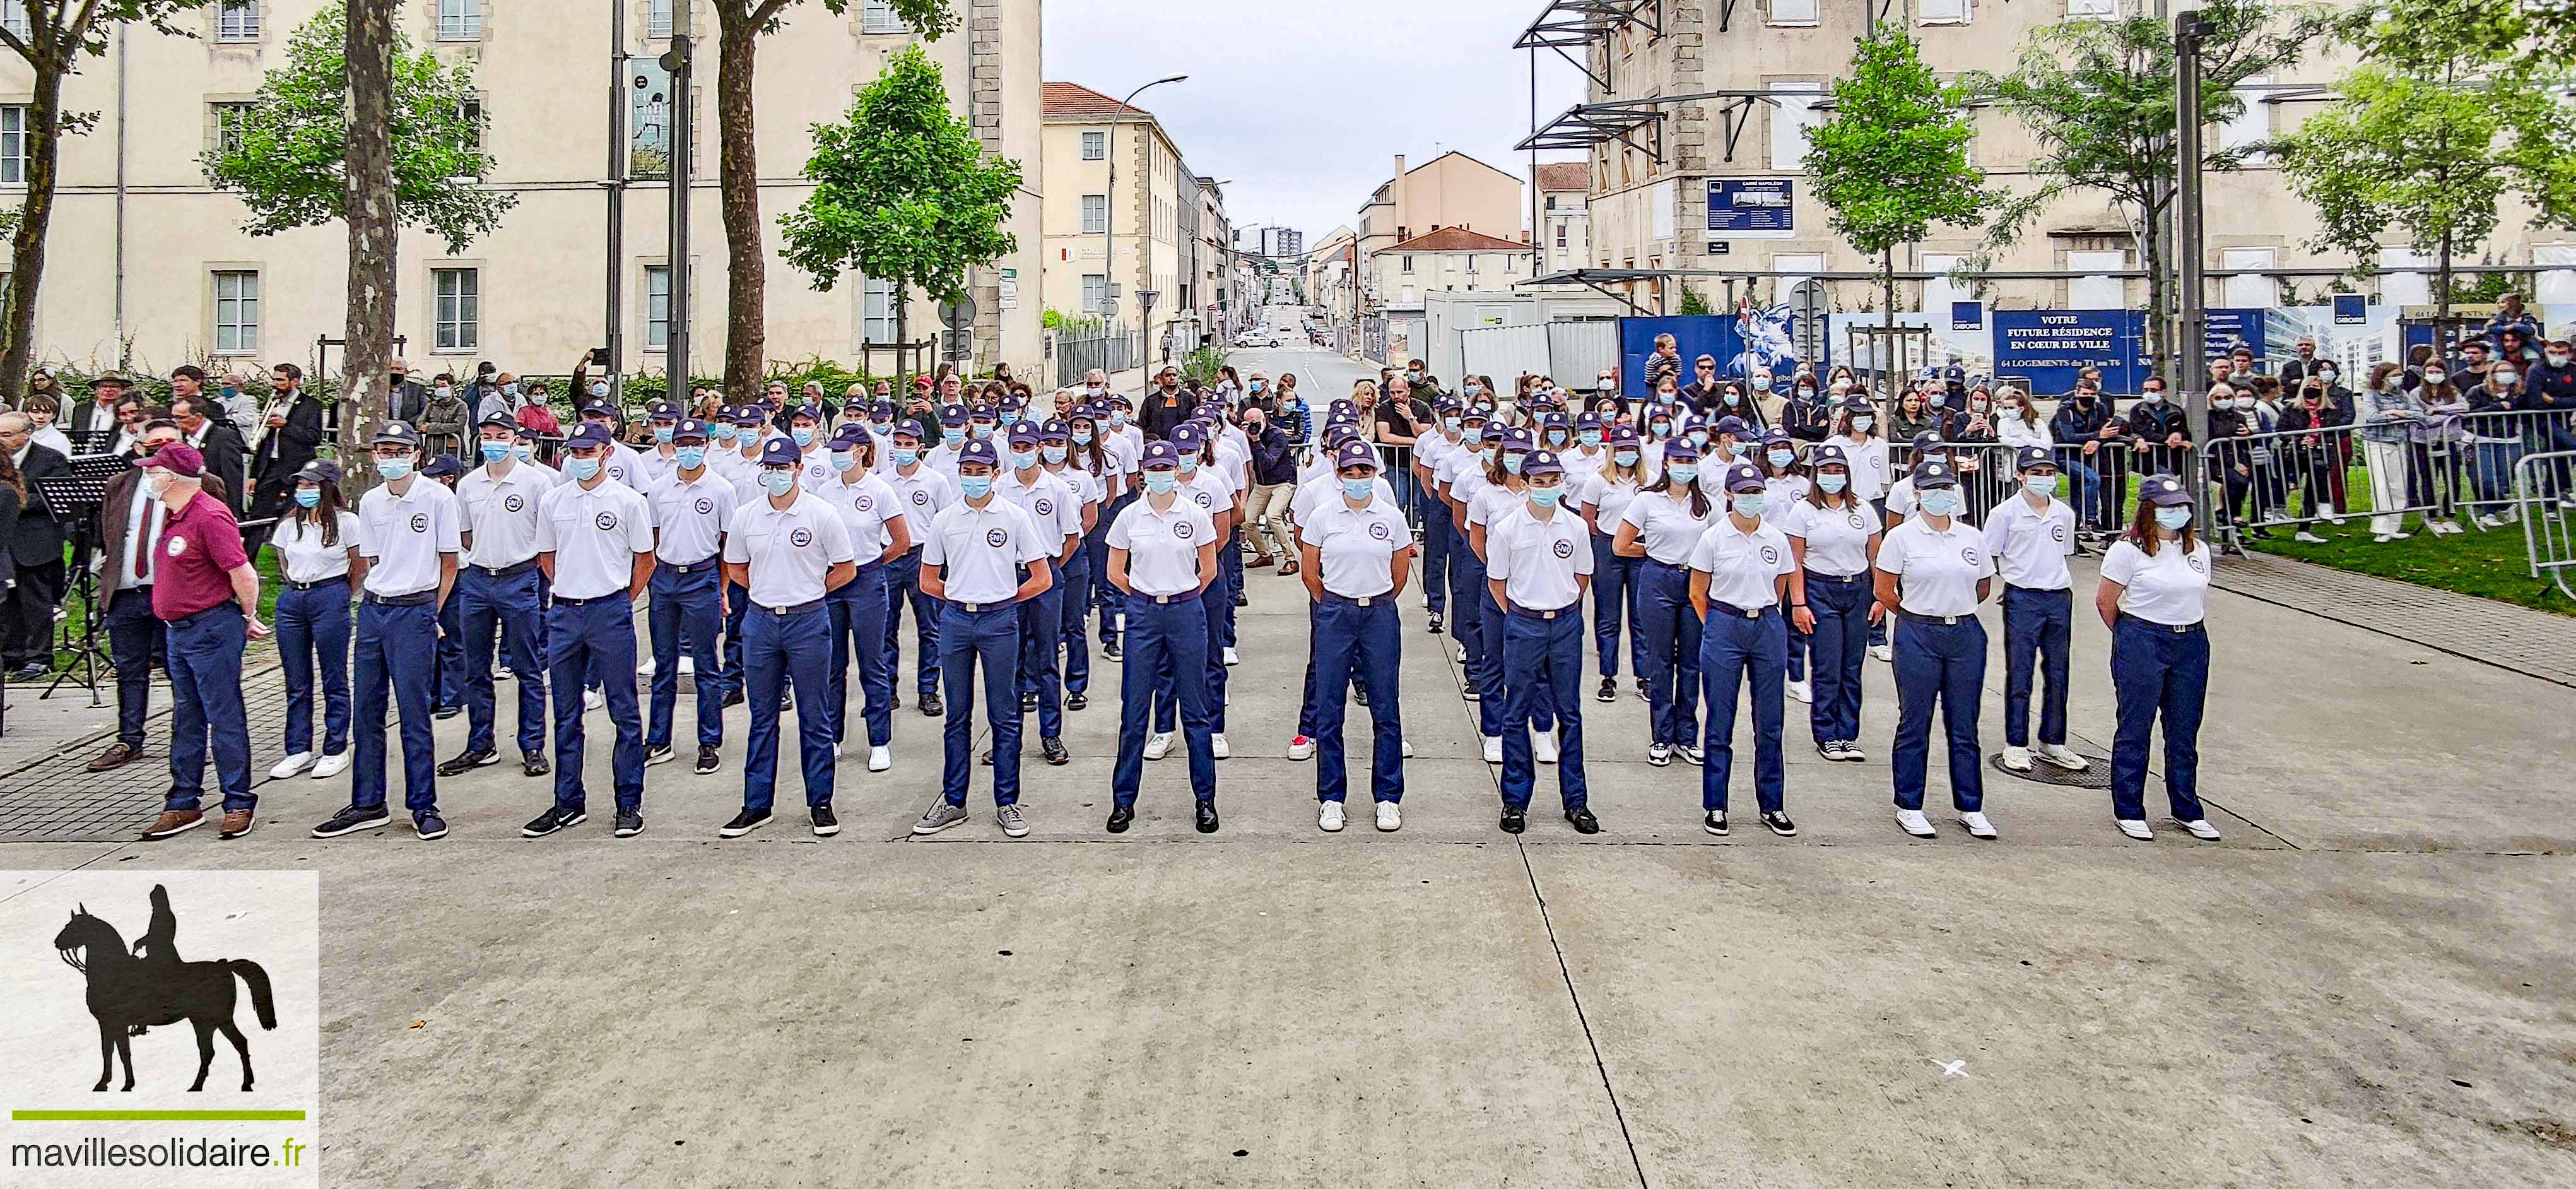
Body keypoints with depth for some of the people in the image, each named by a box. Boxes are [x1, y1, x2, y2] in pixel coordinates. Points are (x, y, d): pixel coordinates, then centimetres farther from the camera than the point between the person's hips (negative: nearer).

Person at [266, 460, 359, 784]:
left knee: (334, 680, 1)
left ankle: (335, 750, 8)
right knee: (296, 682, 7)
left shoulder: (345, 521, -4)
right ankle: (299, 751, 14)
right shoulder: (289, 523, 9)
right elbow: (284, 563, 22)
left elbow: (359, 566, 4)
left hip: (330, 597, -5)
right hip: (291, 600, 5)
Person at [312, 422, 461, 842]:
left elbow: (449, 563, -1)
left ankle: (423, 806, 7)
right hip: (372, 609, 5)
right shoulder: (370, 502, 10)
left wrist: (430, 611, -1)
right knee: (365, 711, 8)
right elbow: (371, 561, 18)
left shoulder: (438, 497, -5)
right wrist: (377, 599, 7)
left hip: (415, 611, -5)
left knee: (414, 713, -2)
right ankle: (368, 804, 17)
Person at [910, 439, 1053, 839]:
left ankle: (1007, 803, 10)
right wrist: (962, 596, 7)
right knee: (957, 715, 9)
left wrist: (1003, 598, 2)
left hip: (999, 622, -2)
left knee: (1004, 716, 3)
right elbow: (928, 580, 14)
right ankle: (953, 801, 17)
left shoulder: (1014, 517, -1)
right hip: (955, 621, 2)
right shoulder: (944, 520, 6)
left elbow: (1043, 579, 1)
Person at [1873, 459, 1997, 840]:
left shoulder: (1971, 537, 8)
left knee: (1964, 726, 8)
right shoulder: (1901, 537, -3)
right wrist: (1924, 612, 8)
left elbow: (1984, 586, 19)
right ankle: (1909, 808, 12)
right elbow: (1885, 593, -1)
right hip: (1918, 637, -3)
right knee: (1915, 725, 3)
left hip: (1966, 634, 3)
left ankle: (1971, 809, 15)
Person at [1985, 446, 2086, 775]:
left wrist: (2062, 586, 16)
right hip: (2022, 599, -5)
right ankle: (2016, 745, 9)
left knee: (2058, 675, 9)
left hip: (2060, 599, 5)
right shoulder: (2005, 513, -5)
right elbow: (1987, 558, -3)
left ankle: (2052, 743, 20)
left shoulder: (2064, 513, 9)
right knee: (2019, 675, 1)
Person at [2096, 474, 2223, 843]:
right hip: (2142, 643, -5)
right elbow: (2105, 601, -4)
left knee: (2185, 732, 11)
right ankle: (2128, 812, 10)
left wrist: (2186, 630, 15)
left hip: (2192, 643, 5)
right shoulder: (2129, 549, -8)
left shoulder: (2199, 549, 10)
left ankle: (2187, 810, 21)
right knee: (2135, 729, 1)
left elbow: (2199, 598, 20)